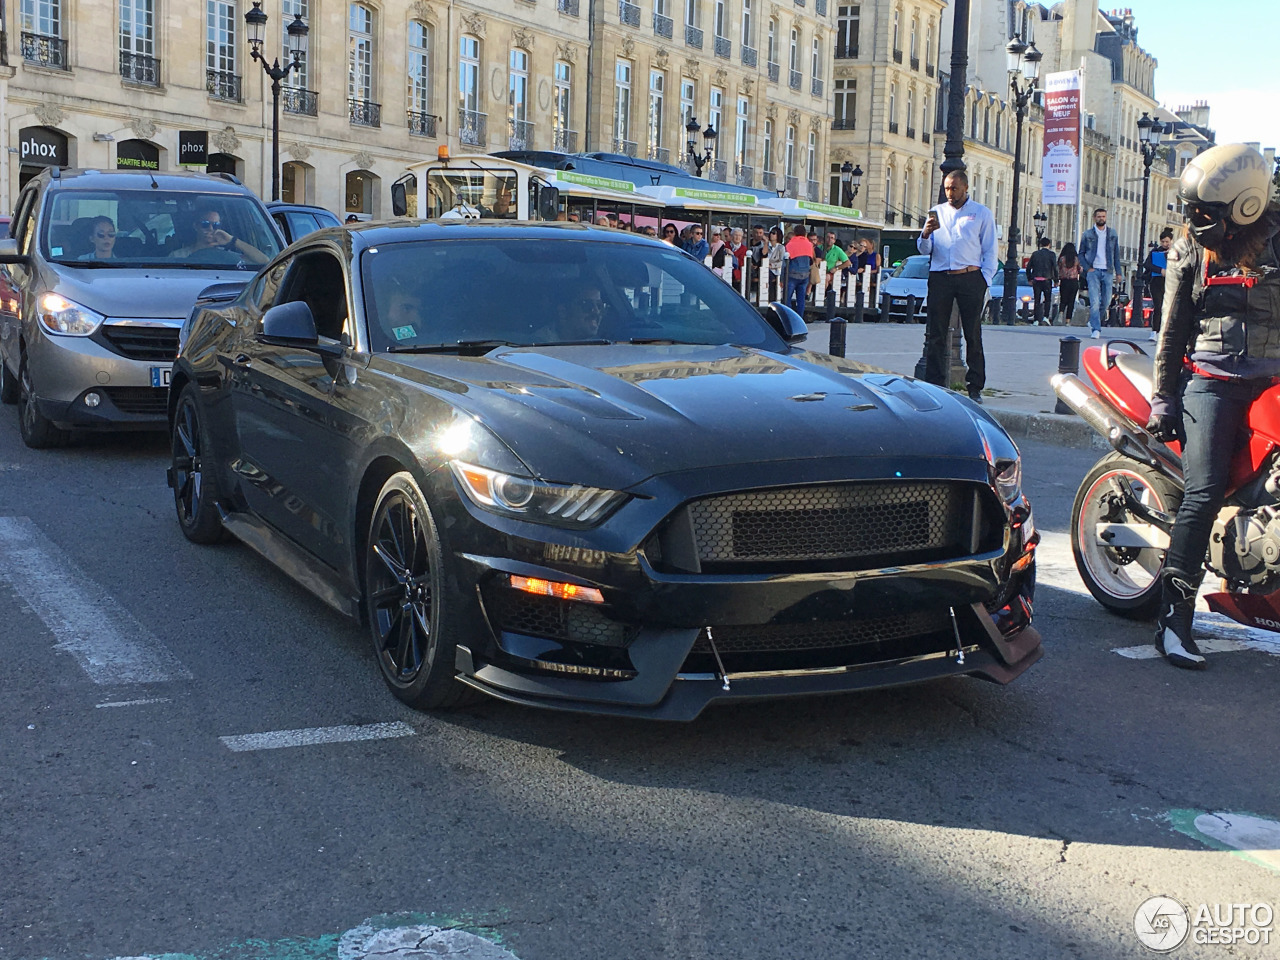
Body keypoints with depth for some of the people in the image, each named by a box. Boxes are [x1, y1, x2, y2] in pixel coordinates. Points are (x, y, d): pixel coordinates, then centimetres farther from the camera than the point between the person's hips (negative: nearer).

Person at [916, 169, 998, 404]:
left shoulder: (982, 213, 10)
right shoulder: (937, 212, 17)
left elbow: (990, 251, 7)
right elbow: (924, 249, 14)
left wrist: (985, 281, -4)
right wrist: (926, 234, -7)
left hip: (970, 278, -2)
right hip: (939, 277, 2)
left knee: (973, 335, -1)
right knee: (935, 334, -1)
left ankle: (975, 388, 3)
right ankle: (934, 385, 4)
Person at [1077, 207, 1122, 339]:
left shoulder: (1112, 234, 11)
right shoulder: (1087, 234, 5)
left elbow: (1116, 254, 14)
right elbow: (1081, 254, 8)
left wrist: (1118, 272, 8)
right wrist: (1088, 268, -6)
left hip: (1107, 272, 3)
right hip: (1093, 271, -3)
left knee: (1106, 302, 4)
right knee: (1094, 302, -12)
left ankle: (1093, 322, 26)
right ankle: (1096, 329, -13)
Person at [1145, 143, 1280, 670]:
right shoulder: (1190, 249, 8)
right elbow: (1172, 328, 11)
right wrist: (1162, 396, 8)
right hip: (1210, 379, -1)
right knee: (1203, 493, -13)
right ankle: (1174, 619, -12)